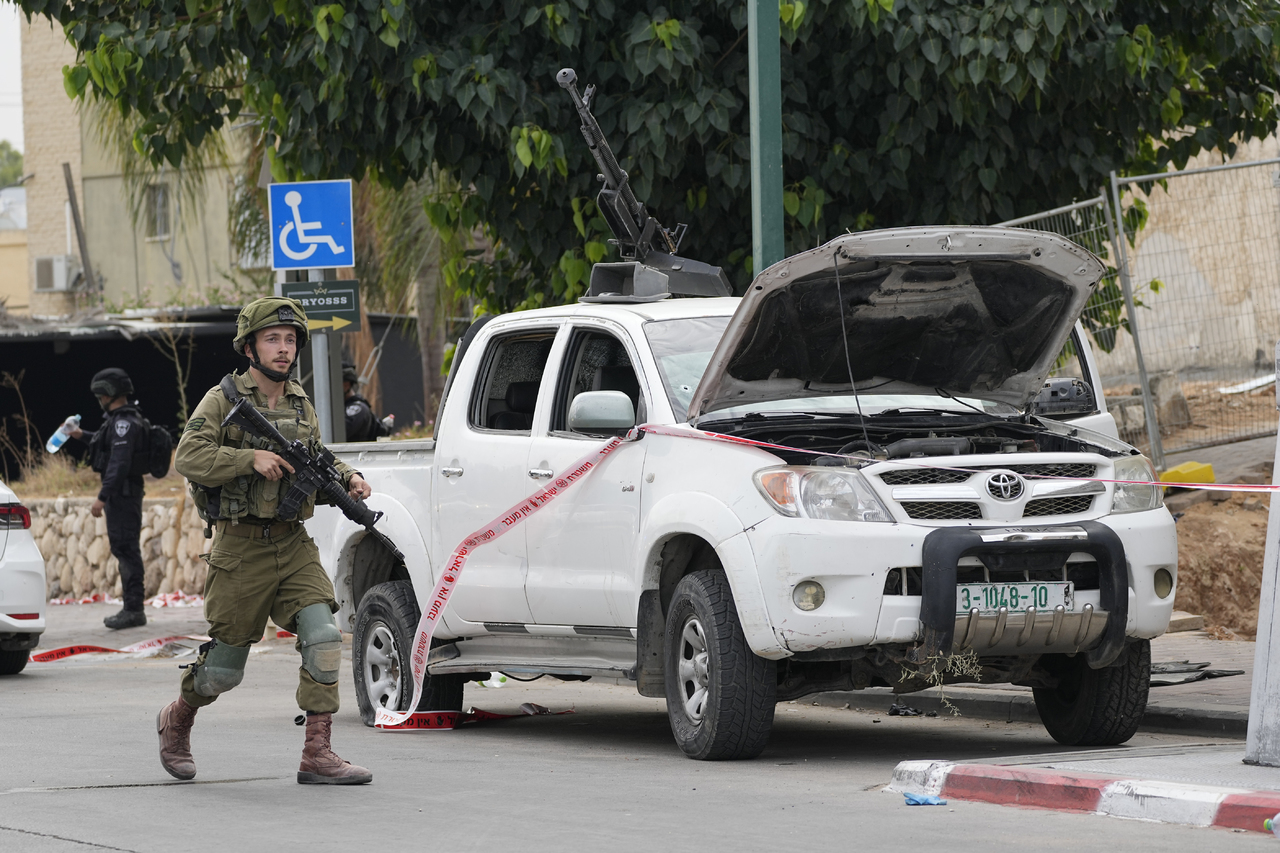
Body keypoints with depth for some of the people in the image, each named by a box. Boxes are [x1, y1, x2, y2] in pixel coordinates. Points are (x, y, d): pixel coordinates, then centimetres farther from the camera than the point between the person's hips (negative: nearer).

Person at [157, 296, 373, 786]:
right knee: (225, 664, 5)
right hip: (242, 548, -4)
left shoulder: (300, 404, 11)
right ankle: (176, 722, 35)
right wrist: (251, 458, -25)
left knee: (322, 636, -15)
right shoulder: (223, 400, -5)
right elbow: (188, 458, -16)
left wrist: (347, 479, 5)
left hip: (294, 547, 4)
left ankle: (317, 754, -14)